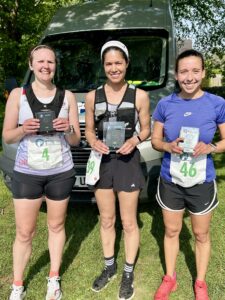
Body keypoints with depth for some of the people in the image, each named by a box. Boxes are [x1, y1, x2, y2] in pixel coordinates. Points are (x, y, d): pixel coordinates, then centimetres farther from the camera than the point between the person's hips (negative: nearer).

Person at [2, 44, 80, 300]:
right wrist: (23, 129, -19)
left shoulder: (67, 96, 2)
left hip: (60, 173, 1)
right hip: (26, 173, -1)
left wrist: (68, 129, -17)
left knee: (56, 226, 14)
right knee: (24, 232, 7)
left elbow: (76, 140, 5)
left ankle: (54, 279, 33)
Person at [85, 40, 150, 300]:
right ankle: (109, 267, 36)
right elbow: (89, 130, 10)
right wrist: (94, 142, -12)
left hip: (127, 162, -2)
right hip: (102, 162, 3)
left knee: (128, 223, 8)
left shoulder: (139, 96, -4)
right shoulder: (92, 97, 3)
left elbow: (146, 129, 4)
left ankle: (128, 273, 27)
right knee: (106, 220, 15)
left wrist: (135, 140, -17)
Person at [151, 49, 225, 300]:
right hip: (170, 181, 1)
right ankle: (169, 278, 39)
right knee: (171, 231, 17)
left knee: (201, 235, 15)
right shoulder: (165, 104, -5)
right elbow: (155, 140, 2)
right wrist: (170, 146, -19)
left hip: (202, 182, -1)